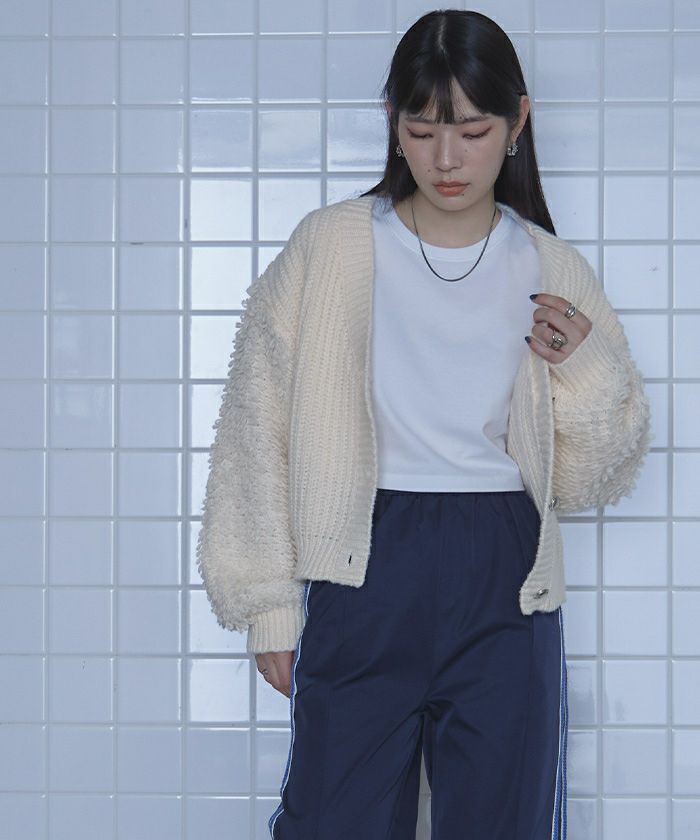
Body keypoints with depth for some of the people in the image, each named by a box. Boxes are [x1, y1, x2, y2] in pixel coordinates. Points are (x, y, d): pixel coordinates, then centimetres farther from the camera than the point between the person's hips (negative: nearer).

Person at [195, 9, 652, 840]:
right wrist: (270, 605, 1)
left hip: (505, 587, 2)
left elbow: (592, 480, 10)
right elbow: (259, 431, 2)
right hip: (364, 576, -1)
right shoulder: (330, 249, -2)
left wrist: (587, 370, -9)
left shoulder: (551, 272, 3)